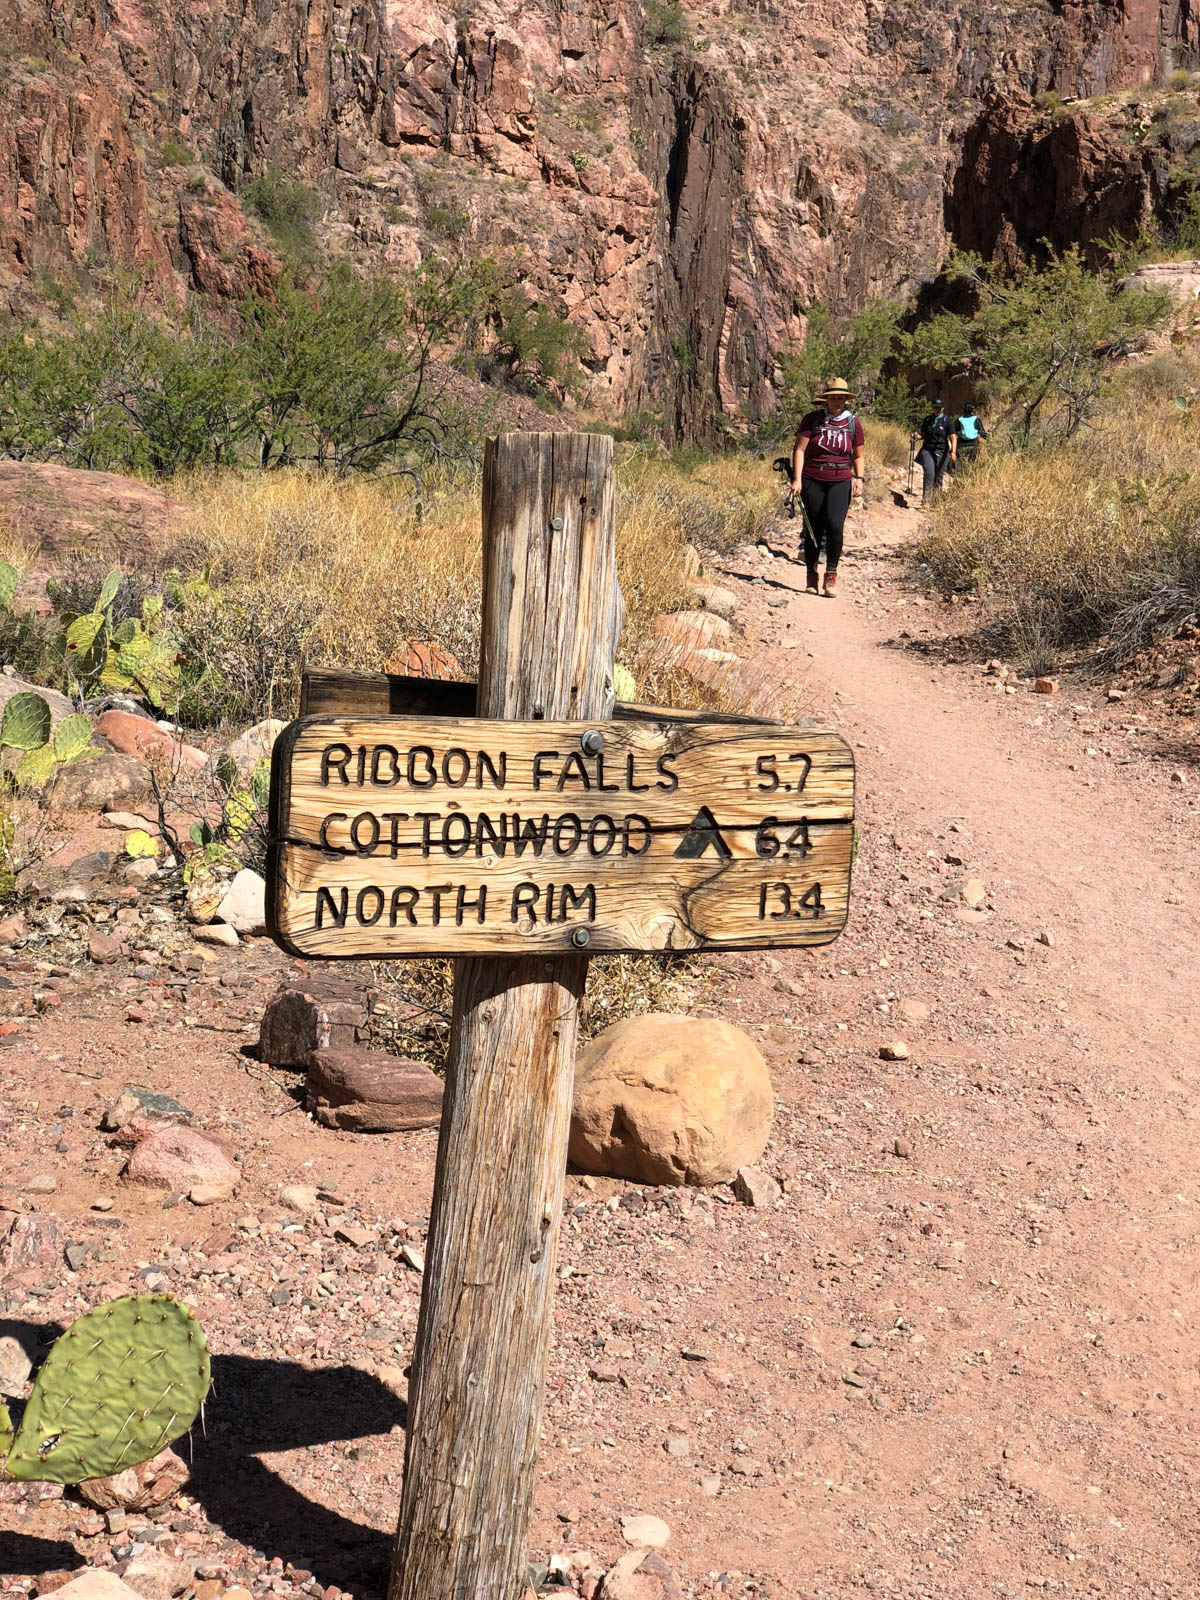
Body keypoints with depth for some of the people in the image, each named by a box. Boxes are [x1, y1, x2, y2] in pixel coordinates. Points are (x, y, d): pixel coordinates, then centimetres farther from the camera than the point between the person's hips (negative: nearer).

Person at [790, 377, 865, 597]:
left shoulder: (853, 423, 6)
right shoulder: (813, 419, -1)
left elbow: (859, 455, 16)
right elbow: (799, 449, -4)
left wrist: (859, 478, 0)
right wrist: (796, 479, -13)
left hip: (840, 482, 1)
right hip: (812, 481, -1)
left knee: (835, 526, -18)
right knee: (813, 530, 3)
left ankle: (831, 574, -6)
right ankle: (811, 575, 20)